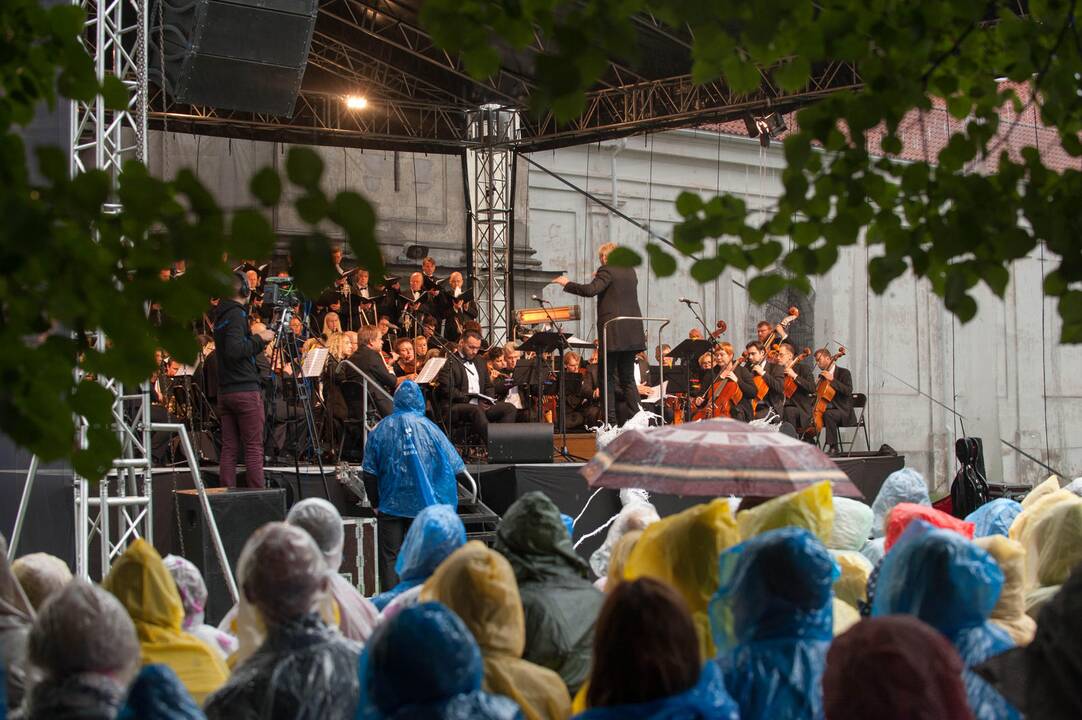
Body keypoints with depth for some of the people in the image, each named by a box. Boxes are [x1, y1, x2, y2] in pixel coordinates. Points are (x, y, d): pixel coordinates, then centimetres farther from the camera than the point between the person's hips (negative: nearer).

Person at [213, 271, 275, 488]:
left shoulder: (221, 316, 16)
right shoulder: (237, 314, -11)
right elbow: (235, 350, -23)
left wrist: (261, 340, 14)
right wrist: (259, 338, -12)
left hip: (225, 391, 8)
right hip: (245, 389, -8)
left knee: (229, 448, 7)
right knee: (254, 447, -5)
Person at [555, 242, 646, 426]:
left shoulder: (606, 271, -8)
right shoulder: (630, 271, 14)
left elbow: (590, 290, -20)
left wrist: (567, 284, -8)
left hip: (613, 331, -7)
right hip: (632, 333, 7)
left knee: (608, 377, -1)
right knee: (628, 378, 11)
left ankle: (610, 420, -5)